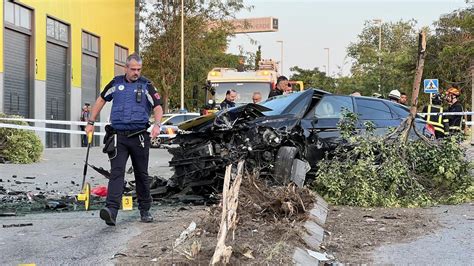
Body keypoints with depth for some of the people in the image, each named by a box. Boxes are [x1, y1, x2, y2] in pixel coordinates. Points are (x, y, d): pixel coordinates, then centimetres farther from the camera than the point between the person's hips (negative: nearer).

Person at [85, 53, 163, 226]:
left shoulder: (146, 86, 4)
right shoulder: (116, 83, 9)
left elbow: (158, 107, -1)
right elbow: (101, 100, 21)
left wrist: (157, 124, -20)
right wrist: (91, 123, 19)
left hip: (139, 137, 0)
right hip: (118, 136, 0)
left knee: (141, 174, 9)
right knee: (116, 172, -12)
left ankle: (145, 210, 23)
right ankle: (111, 210, -22)